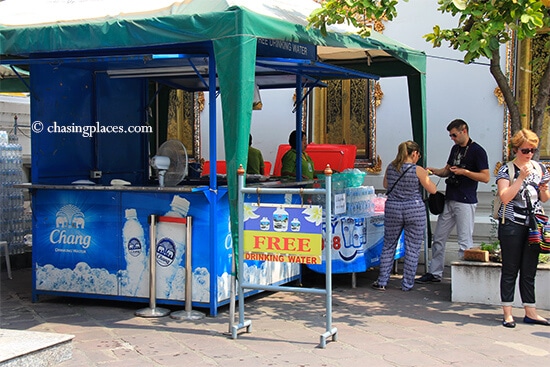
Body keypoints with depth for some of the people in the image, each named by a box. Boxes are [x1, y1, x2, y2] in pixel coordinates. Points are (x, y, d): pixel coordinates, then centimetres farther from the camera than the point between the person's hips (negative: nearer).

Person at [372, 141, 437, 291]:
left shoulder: (391, 167, 2)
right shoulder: (418, 170, -10)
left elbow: (385, 185, 18)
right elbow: (432, 190, -4)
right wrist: (425, 176, 11)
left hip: (392, 210, 4)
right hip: (414, 211, -4)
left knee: (388, 246, 12)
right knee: (412, 249, 6)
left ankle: (382, 282, 14)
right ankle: (407, 284, 10)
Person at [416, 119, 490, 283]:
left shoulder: (477, 151, -9)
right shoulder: (455, 148, 16)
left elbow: (485, 177, -13)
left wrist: (464, 172, -20)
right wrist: (434, 171, 6)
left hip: (465, 202, -8)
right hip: (449, 200, 8)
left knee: (465, 242, -3)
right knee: (438, 238, 10)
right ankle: (435, 273, 19)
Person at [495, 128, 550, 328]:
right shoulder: (506, 169, -4)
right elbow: (505, 197, -15)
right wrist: (521, 177, -19)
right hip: (512, 225, -4)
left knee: (529, 270, 8)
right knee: (510, 270, 1)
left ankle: (530, 312, 13)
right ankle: (507, 313, 6)